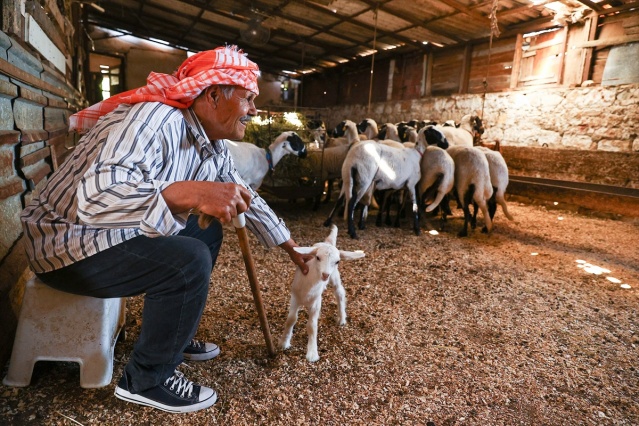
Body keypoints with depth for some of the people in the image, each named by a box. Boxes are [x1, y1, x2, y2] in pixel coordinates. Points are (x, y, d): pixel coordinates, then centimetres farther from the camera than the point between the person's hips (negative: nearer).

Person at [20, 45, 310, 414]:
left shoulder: (215, 149, 0)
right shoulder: (155, 119, -26)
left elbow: (247, 198, 9)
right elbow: (96, 197, -39)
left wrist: (292, 247, 13)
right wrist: (191, 194, -51)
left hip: (118, 232, 9)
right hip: (66, 241, -9)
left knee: (208, 232, 8)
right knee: (190, 261, -25)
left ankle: (172, 337, 20)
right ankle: (146, 379, -2)